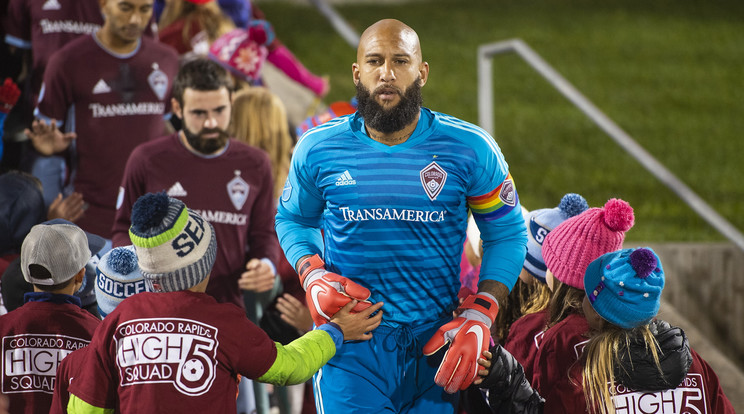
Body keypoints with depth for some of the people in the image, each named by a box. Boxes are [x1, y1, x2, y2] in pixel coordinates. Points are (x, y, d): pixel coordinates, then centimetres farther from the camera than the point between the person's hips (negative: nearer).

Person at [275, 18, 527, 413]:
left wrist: (478, 317, -7)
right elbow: (293, 219, 16)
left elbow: (506, 233, 4)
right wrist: (313, 277, -4)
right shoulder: (318, 149, -1)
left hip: (436, 339, 0)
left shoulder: (469, 149, -4)